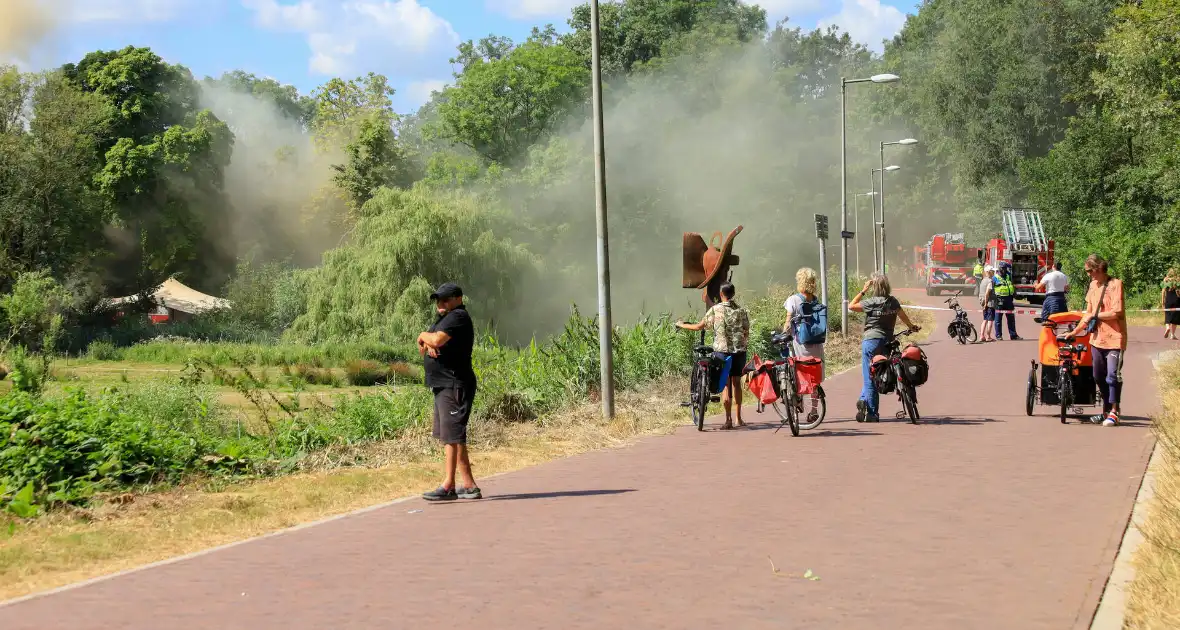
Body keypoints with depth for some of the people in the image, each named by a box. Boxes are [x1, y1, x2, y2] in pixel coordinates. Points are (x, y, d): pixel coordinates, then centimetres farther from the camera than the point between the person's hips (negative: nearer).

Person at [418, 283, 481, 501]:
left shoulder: (458, 317, -10)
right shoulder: (444, 318, 22)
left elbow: (438, 339, -24)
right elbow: (423, 349, 17)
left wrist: (424, 336, -3)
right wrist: (428, 344, -6)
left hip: (455, 386, -11)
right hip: (443, 386, 11)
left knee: (451, 436, -13)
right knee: (452, 437, 12)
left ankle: (448, 486, -15)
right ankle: (469, 486, 16)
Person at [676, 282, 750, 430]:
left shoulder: (716, 309, -5)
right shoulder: (741, 310, 3)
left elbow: (699, 326, -1)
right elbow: (746, 333, 6)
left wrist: (681, 325, 14)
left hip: (722, 350, -3)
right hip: (739, 351, 3)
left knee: (725, 385, 0)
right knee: (736, 383, 14)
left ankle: (728, 420, -7)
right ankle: (739, 418, 19)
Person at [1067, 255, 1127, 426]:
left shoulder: (1115, 284, -10)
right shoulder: (1093, 285, 12)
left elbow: (1116, 312, -19)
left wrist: (1094, 316, -9)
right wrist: (1075, 332, 23)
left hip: (1114, 338, -8)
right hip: (1097, 338, 8)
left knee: (1113, 376, -9)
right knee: (1099, 377, 12)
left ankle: (1113, 412, 0)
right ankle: (1106, 410, 23)